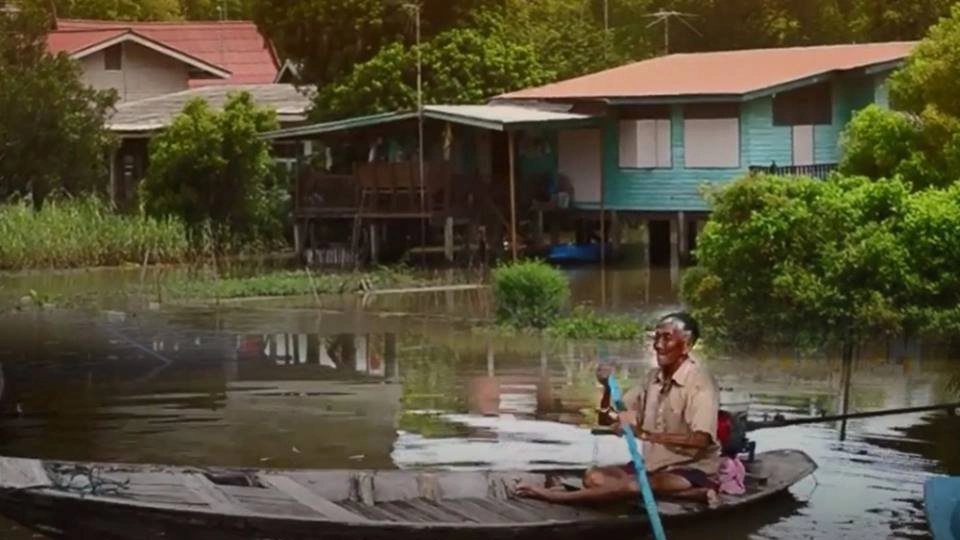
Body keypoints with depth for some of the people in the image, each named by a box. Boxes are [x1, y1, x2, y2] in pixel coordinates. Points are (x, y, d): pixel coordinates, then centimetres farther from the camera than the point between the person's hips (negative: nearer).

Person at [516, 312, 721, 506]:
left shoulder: (700, 382, -16)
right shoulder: (654, 377, 8)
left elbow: (700, 440, -31)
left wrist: (645, 434, -39)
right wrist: (608, 387, -9)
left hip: (692, 469, -8)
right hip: (653, 465, 8)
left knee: (632, 486, -34)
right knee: (594, 476, -14)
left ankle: (556, 495, -19)